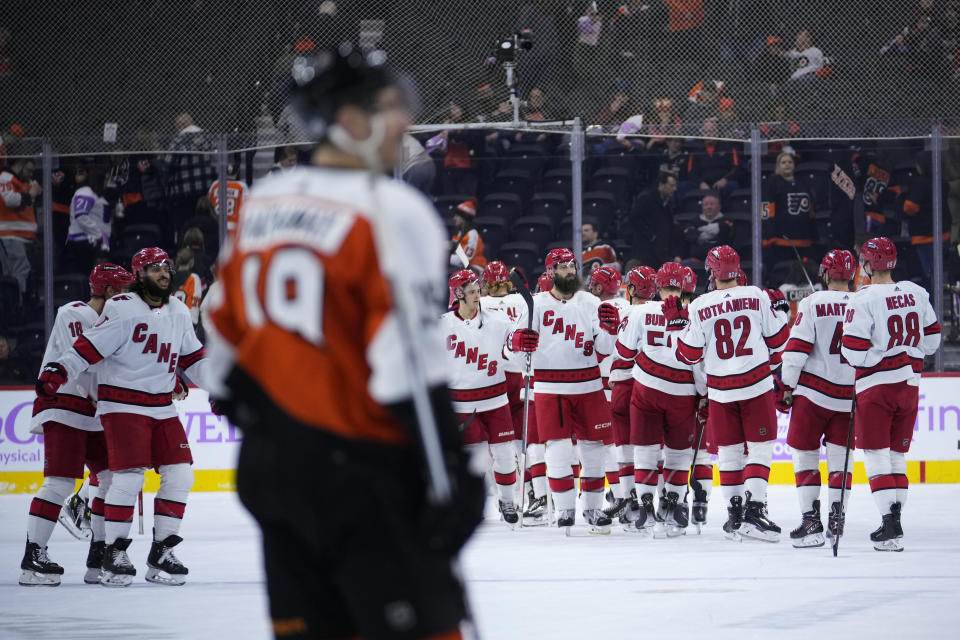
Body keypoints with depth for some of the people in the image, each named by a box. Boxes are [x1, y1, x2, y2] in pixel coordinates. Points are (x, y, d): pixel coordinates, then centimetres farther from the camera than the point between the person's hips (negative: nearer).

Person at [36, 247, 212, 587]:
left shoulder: (179, 312, 11)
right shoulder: (122, 308, -11)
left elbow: (193, 357, 22)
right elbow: (90, 346, -15)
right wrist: (58, 371, -26)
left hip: (162, 407, 7)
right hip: (122, 404, -7)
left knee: (180, 474, -1)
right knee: (129, 476, -15)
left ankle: (161, 554, 8)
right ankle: (114, 553, -4)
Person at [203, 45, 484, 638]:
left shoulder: (261, 202, 10)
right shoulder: (389, 210, -14)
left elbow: (228, 330, 17)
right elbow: (407, 357, -19)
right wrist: (452, 473, -17)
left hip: (270, 469, 8)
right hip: (360, 472, -8)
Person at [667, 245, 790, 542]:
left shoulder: (699, 307, -4)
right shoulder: (757, 297, -4)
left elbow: (690, 354, 0)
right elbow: (777, 337, 3)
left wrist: (678, 323, 13)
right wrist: (773, 361, 23)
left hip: (721, 391, 1)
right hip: (757, 384, -1)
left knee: (729, 451, 12)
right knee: (760, 447, 2)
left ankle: (734, 513, 12)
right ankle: (754, 508, -11)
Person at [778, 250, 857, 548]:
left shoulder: (813, 303, -7)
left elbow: (797, 347, -10)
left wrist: (786, 386, -2)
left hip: (814, 391, -3)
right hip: (852, 395, 3)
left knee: (805, 452, 6)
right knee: (839, 453, 13)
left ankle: (810, 517, -1)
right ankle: (836, 514, 6)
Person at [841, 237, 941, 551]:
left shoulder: (863, 300, -15)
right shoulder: (916, 293, 3)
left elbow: (854, 352, -17)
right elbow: (932, 339, 10)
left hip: (876, 386, -6)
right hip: (909, 384, 6)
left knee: (876, 455, -2)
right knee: (897, 454, 15)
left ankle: (890, 524, -10)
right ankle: (894, 523, 17)